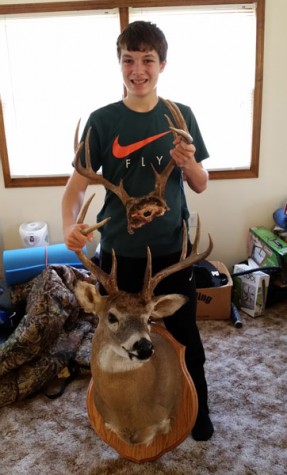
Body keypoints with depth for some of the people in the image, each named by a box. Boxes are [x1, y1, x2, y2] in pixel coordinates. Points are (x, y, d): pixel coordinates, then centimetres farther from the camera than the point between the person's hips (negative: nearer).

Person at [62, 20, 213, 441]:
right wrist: (69, 224, -28)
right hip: (120, 253, 0)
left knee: (185, 335, 16)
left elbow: (201, 186, 2)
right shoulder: (102, 121, -5)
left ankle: (197, 408, 43)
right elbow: (77, 184, -8)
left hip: (172, 250, 1)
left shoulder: (181, 116, -1)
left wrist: (189, 163, -20)